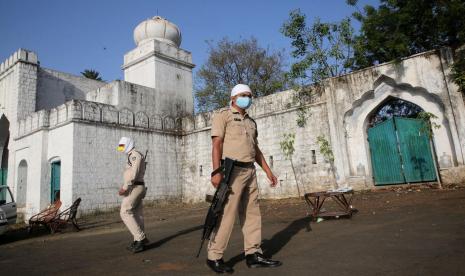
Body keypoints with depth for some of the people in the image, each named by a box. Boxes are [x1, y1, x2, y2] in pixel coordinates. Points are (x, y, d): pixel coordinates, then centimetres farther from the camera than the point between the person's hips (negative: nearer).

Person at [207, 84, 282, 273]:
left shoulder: (251, 122, 22)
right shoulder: (223, 115, 1)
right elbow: (216, 144, -10)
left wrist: (268, 171, 16)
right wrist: (216, 172, -20)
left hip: (250, 171, 8)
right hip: (232, 170, -8)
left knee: (252, 213, 8)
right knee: (227, 214, -6)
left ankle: (253, 254, 16)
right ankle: (214, 256, 6)